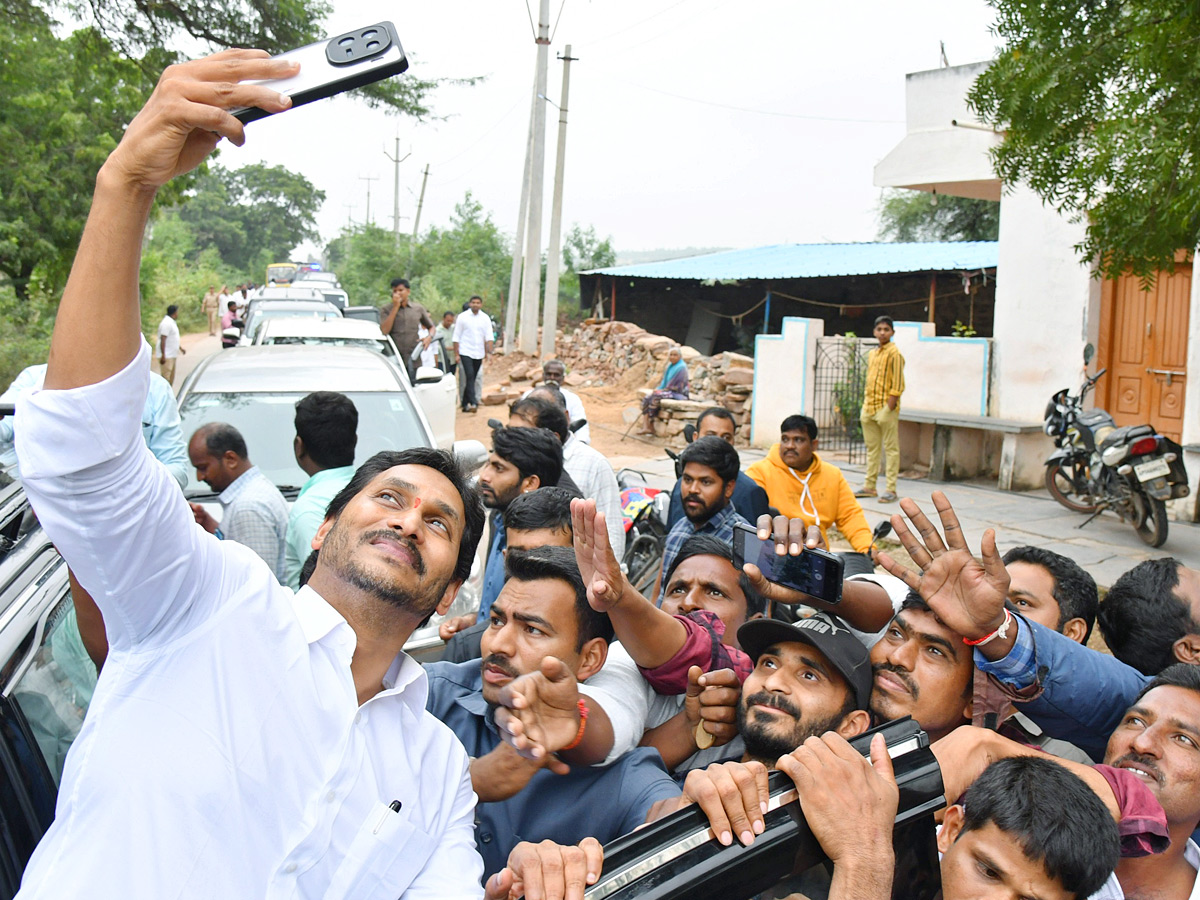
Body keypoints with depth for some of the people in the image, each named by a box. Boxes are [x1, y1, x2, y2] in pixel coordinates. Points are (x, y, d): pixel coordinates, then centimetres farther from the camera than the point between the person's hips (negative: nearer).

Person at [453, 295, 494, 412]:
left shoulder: (485, 318, 6)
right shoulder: (462, 317, -1)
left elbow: (489, 336, 1)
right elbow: (456, 337, 1)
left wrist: (488, 352, -13)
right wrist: (456, 354, -4)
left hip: (479, 353, 3)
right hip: (466, 352, -3)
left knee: (472, 379, 8)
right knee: (469, 376, -18)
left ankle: (465, 404, 17)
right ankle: (473, 402, -24)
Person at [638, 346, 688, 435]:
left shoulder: (681, 367, -12)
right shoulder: (670, 366, 15)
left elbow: (678, 386, -17)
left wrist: (661, 390, -14)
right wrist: (658, 388, -1)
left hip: (677, 394, -9)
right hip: (668, 391, 9)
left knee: (655, 397, -30)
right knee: (647, 397, -14)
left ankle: (650, 427, -23)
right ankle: (645, 427, -26)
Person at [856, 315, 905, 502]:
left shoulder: (894, 354, -7)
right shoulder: (872, 354, 16)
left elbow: (898, 385, -12)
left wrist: (889, 408, -18)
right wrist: (865, 405, 13)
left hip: (886, 408, -8)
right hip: (869, 408, 8)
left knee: (891, 448, -2)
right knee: (872, 448, 13)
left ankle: (891, 489, -1)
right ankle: (869, 486, 19)